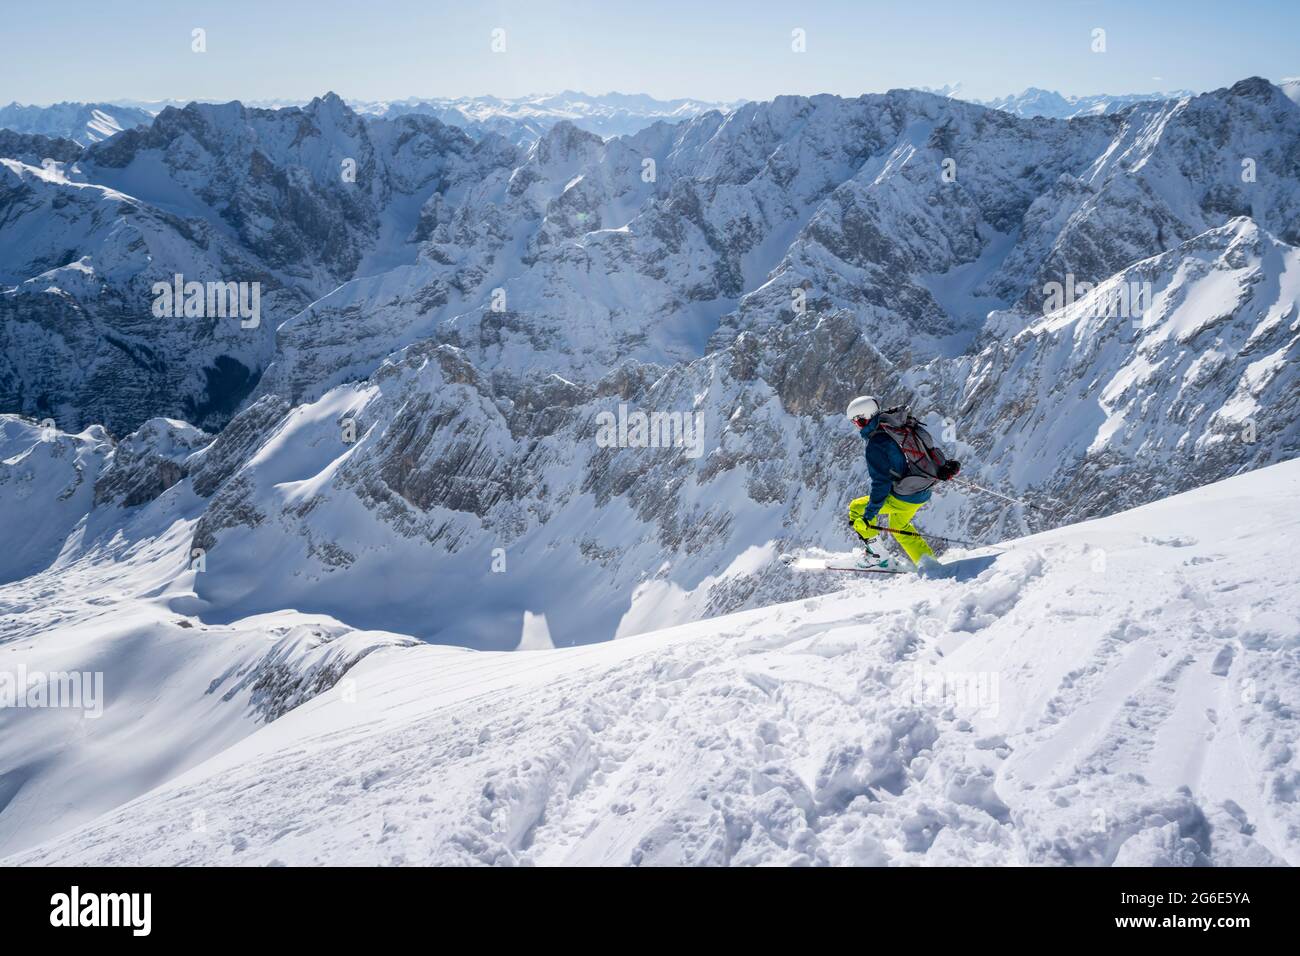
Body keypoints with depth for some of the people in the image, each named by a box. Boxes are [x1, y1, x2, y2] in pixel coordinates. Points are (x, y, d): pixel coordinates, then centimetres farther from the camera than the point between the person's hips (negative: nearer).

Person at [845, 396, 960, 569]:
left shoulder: (876, 444, -20)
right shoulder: (906, 424, 1)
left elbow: (881, 483, -22)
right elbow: (931, 446, 13)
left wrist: (867, 517, -17)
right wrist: (946, 466, 27)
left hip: (903, 498, -8)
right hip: (925, 493, 8)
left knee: (856, 508, 8)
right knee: (899, 526, 30)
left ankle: (874, 553, 6)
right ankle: (930, 563, 25)